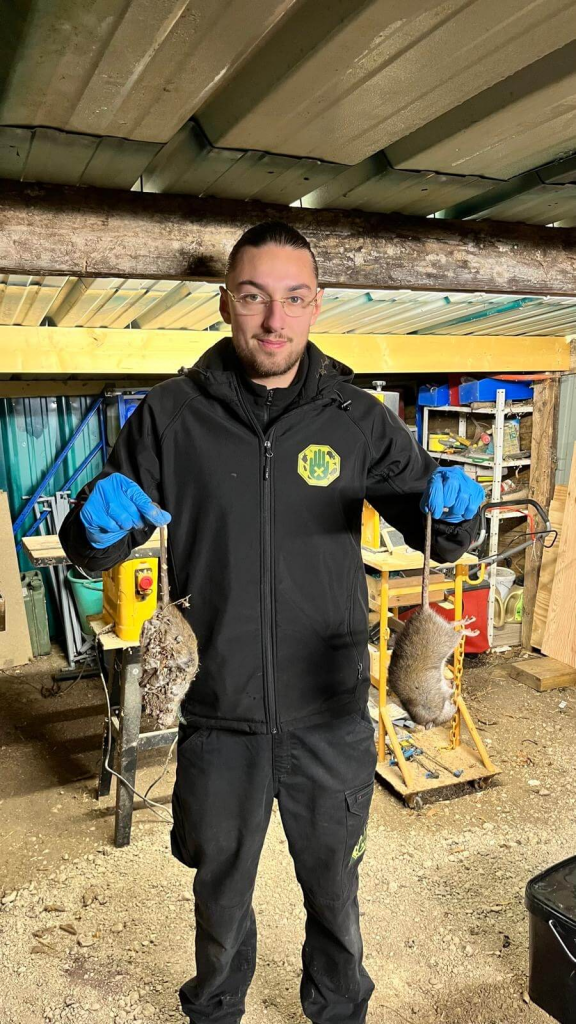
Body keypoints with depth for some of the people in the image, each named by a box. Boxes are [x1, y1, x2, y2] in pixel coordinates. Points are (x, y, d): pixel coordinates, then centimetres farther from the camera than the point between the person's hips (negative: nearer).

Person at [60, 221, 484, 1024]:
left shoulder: (357, 418, -4)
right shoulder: (172, 415, -7)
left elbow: (442, 537, 2)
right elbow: (90, 553, -2)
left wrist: (455, 506, -21)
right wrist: (97, 522, -25)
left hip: (331, 716, 1)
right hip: (218, 717, 0)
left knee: (334, 890, 24)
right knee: (220, 894, 24)